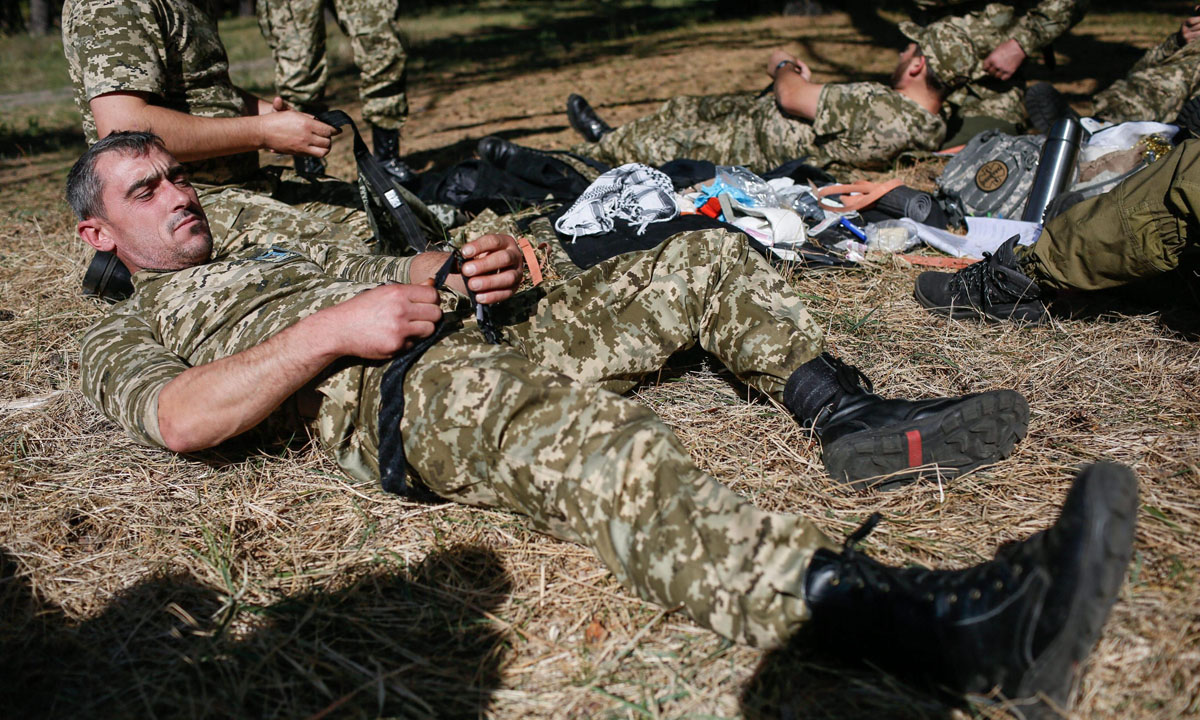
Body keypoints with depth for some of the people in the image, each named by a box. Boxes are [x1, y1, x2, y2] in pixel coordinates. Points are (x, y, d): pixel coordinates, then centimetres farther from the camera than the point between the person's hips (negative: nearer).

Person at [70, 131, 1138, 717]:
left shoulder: (286, 249, 39)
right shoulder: (123, 335, 19)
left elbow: (406, 272, 30)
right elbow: (179, 418, -6)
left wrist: (486, 267, 6)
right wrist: (332, 328, -12)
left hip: (485, 337, 9)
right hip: (393, 394, -8)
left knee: (705, 257, 5)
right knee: (573, 430, -41)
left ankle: (846, 411, -11)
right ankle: (937, 626, -54)